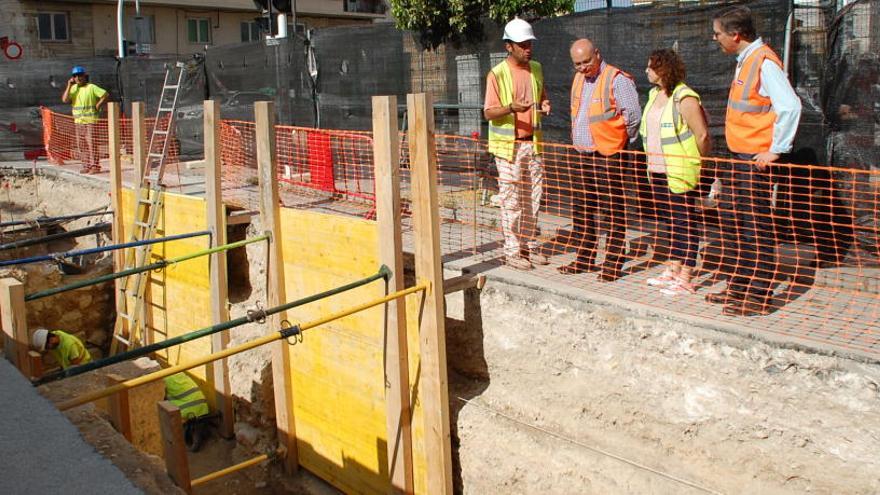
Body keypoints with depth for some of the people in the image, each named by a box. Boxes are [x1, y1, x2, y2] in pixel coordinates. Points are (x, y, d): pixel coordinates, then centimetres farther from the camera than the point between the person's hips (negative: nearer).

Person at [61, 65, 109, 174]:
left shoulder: (91, 87, -5)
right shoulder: (73, 88, 11)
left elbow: (106, 95, -10)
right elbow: (65, 100, -2)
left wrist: (98, 105, -10)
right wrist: (69, 86, -3)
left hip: (90, 120, -6)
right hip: (78, 121, 6)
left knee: (91, 144, -7)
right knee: (81, 145, 7)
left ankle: (95, 166, -5)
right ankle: (86, 165, 13)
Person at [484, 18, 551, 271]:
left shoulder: (536, 69, 9)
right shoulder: (497, 74, -9)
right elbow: (488, 112, -11)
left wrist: (545, 105, -3)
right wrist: (511, 108, -29)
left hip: (532, 143, 6)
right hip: (508, 145, -6)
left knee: (533, 198, 10)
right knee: (511, 200, -4)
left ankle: (530, 246, 22)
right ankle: (512, 252, 4)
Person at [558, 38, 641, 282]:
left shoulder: (617, 79, -11)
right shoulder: (578, 79, 14)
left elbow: (634, 115, -11)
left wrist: (619, 139, 1)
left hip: (608, 155, -8)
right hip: (581, 154, 8)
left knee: (613, 210, -2)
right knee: (582, 209, 12)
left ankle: (613, 263, 3)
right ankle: (585, 259, 23)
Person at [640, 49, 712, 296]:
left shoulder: (684, 98, -16)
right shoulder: (655, 94, 11)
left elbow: (702, 135, -16)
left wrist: (698, 164, -6)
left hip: (680, 173, -8)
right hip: (658, 171, 8)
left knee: (686, 223, -1)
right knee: (673, 221, 16)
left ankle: (685, 279, 3)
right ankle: (672, 270, 26)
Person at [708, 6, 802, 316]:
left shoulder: (764, 62, -17)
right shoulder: (745, 61, 13)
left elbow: (790, 106, -25)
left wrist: (776, 150, -22)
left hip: (757, 159, -10)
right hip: (743, 156, 10)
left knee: (757, 227, -4)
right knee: (743, 224, 16)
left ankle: (759, 297, 3)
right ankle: (740, 288, 27)